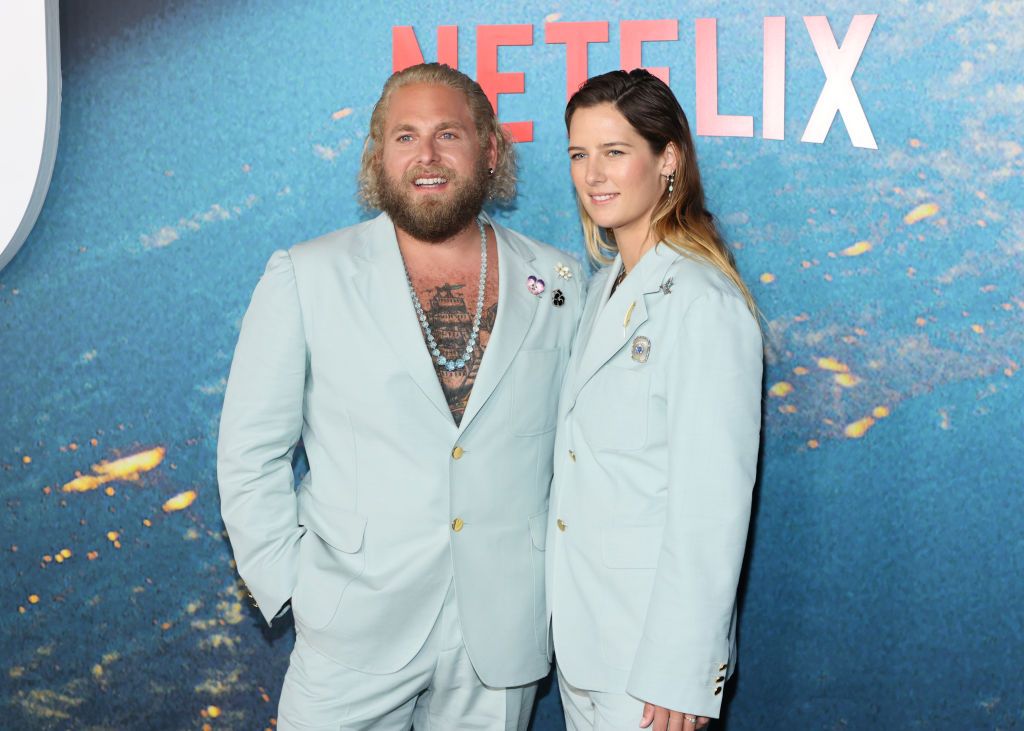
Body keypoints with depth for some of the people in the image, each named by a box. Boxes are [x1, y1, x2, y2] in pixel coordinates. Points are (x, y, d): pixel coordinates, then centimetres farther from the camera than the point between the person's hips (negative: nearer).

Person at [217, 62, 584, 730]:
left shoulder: (556, 284, 3)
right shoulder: (305, 279, -3)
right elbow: (251, 450, 0)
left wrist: (566, 573, 5)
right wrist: (287, 582, -5)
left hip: (504, 634, 2)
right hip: (353, 635, -2)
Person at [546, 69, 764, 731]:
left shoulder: (705, 304, -19)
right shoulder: (606, 284, 9)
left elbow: (713, 508, -19)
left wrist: (678, 676, -18)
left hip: (653, 643, -8)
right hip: (580, 629, 8)